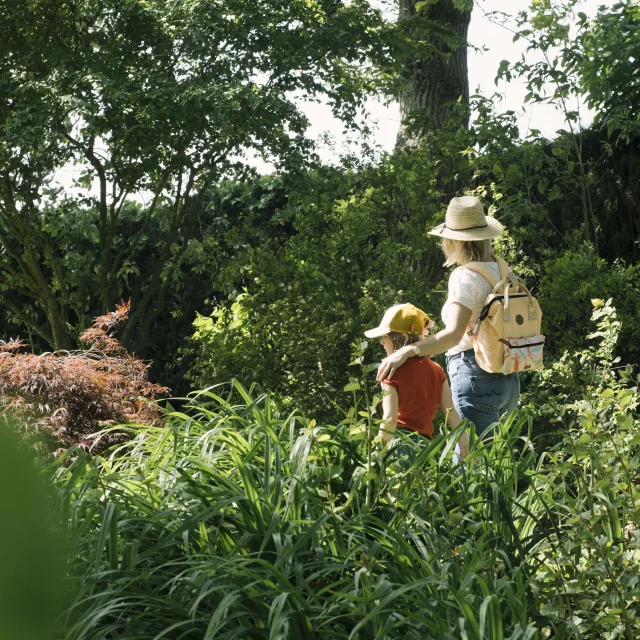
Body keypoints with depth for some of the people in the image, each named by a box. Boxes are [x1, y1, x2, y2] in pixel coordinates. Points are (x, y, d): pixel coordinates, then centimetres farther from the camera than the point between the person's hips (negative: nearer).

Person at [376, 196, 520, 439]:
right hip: (508, 379, 9)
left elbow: (454, 334, -27)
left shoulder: (465, 276, -13)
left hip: (476, 376, -9)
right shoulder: (502, 270, 11)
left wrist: (408, 351, -36)